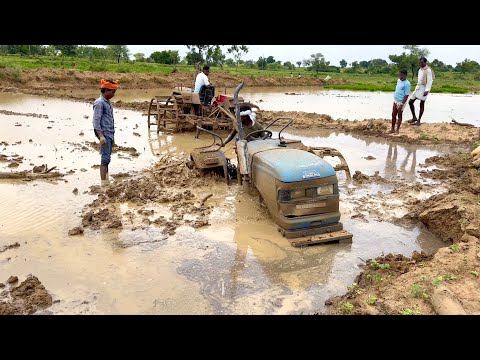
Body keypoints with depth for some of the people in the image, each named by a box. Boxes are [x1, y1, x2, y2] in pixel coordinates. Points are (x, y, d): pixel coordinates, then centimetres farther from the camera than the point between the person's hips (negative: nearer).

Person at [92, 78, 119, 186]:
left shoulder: (108, 102, 17)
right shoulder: (99, 103, -9)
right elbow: (96, 121, -15)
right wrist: (101, 136, -22)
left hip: (110, 134, 9)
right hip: (104, 134, -9)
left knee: (107, 158, 10)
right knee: (105, 158, -10)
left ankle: (106, 181, 16)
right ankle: (103, 182, -9)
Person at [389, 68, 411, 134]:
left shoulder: (407, 84, -19)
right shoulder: (398, 80, 5)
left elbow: (406, 95, -19)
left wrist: (402, 104, -21)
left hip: (401, 102, -7)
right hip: (395, 101, 7)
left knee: (399, 116, 5)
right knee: (393, 115, 12)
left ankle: (397, 130, 16)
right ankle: (392, 129, 23)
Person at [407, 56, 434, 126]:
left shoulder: (428, 70, -11)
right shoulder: (420, 70, 13)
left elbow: (429, 81, -16)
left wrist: (427, 90, -24)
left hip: (423, 88, -8)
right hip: (417, 87, 8)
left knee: (422, 104, 0)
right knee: (410, 102, 4)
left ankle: (418, 120, 6)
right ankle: (414, 117, 14)